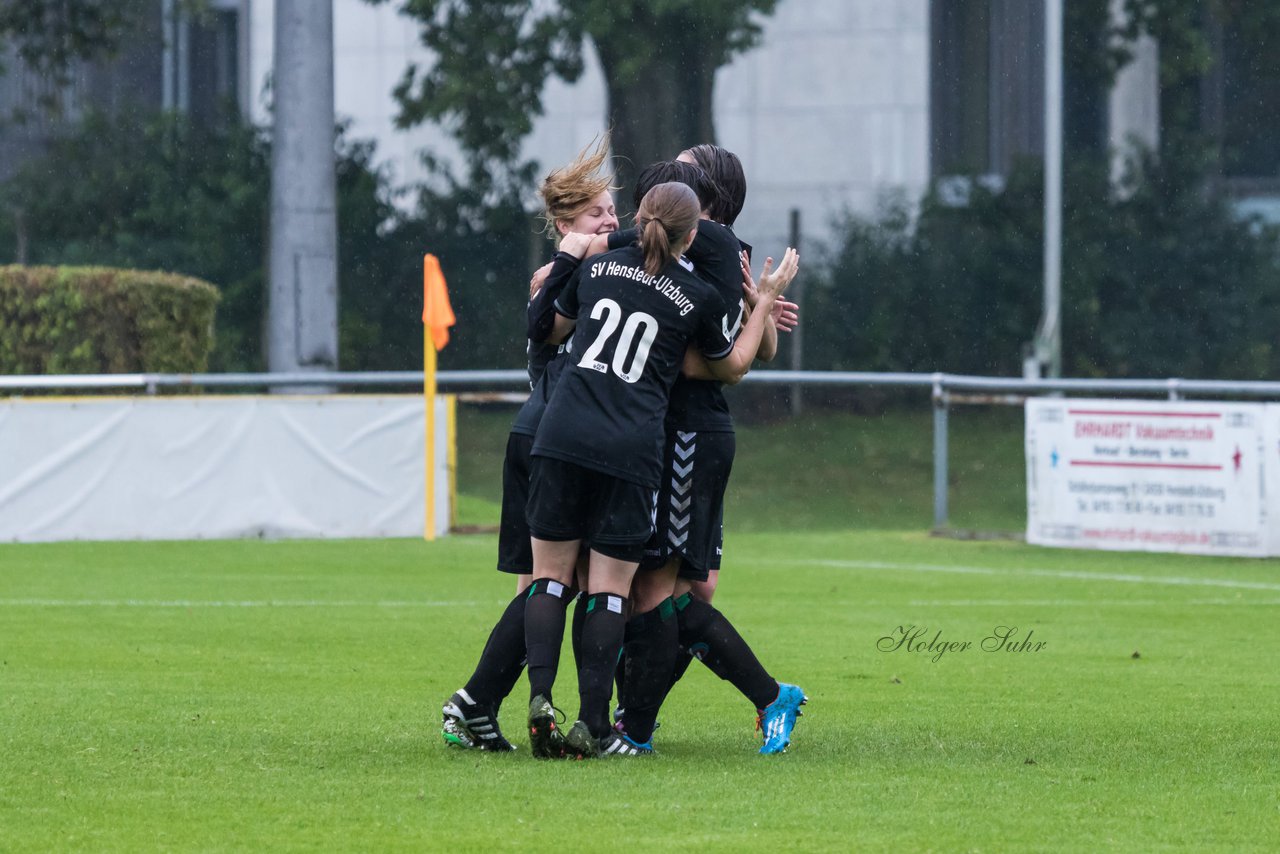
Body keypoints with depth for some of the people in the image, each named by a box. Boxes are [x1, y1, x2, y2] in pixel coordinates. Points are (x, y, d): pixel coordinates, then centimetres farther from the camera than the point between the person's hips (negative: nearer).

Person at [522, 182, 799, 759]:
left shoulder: (597, 267, 12)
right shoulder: (699, 297, 4)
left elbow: (550, 330, 29)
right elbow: (731, 369, 22)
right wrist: (766, 299, 28)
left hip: (561, 436, 2)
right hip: (631, 452, -2)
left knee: (550, 575, 8)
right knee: (610, 590, 2)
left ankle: (540, 698, -10)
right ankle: (592, 727, -2)